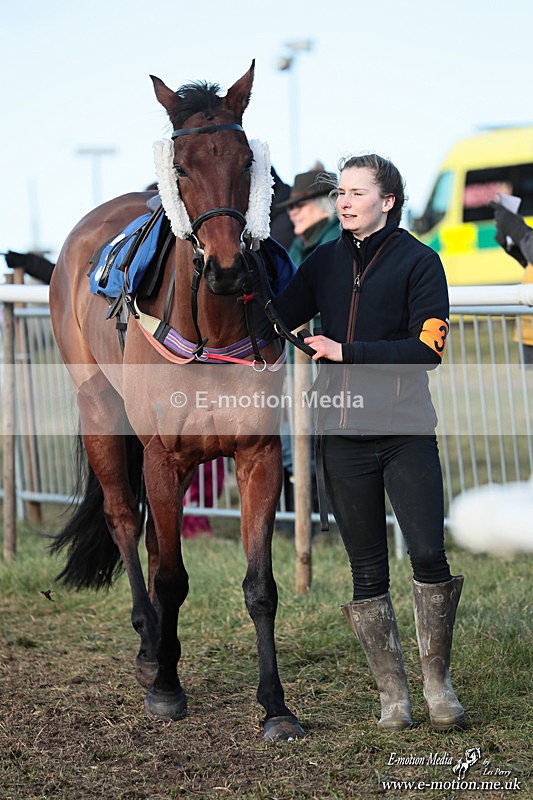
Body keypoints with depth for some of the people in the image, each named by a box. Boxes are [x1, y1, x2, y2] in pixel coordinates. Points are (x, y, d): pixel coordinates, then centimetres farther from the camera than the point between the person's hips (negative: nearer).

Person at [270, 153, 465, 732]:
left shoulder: (419, 262, -3)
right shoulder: (325, 262, 10)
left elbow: (428, 348, -12)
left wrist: (346, 352, -16)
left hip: (406, 432, -3)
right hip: (342, 436, 3)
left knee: (429, 555, -10)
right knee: (367, 573, 6)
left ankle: (437, 683, 6)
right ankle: (391, 693, 14)